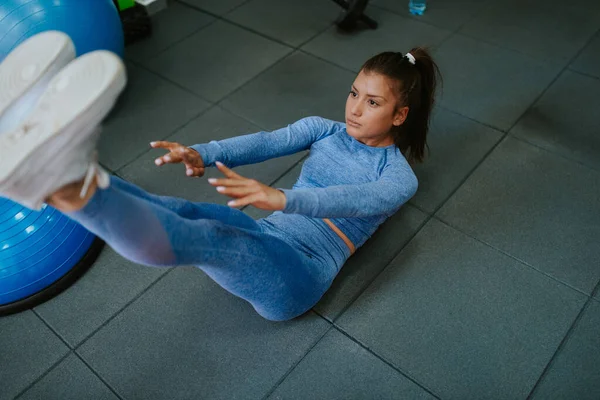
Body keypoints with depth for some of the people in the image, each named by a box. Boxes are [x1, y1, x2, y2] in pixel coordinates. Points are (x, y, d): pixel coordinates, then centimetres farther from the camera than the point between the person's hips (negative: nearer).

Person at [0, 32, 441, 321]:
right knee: (176, 213, -26)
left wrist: (281, 198, -42)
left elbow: (348, 200, -22)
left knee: (205, 239, -36)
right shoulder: (323, 129, 16)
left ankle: (69, 185, -57)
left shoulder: (399, 177, 1)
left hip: (299, 273, -5)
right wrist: (202, 154, -23)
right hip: (264, 237, 6)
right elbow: (265, 142, -3)